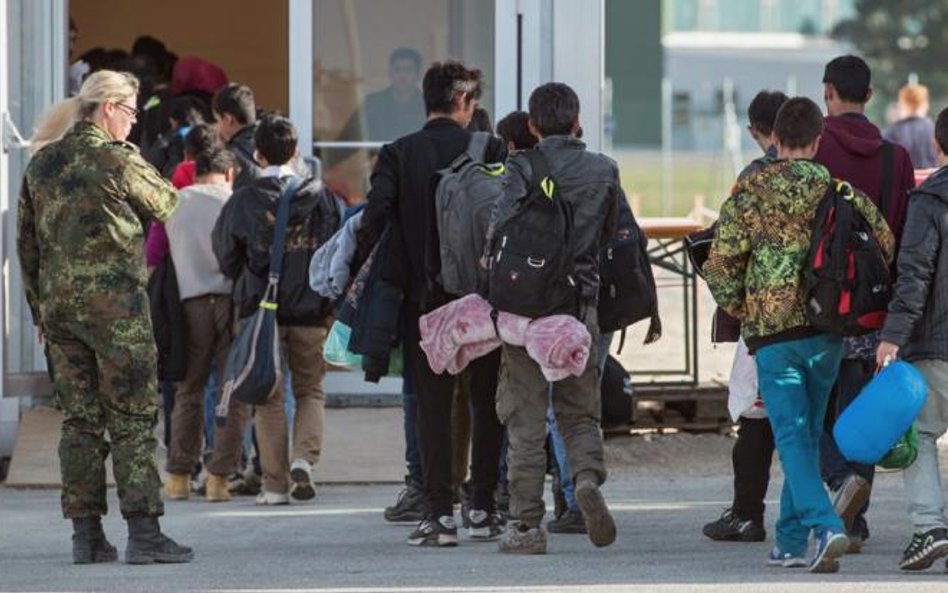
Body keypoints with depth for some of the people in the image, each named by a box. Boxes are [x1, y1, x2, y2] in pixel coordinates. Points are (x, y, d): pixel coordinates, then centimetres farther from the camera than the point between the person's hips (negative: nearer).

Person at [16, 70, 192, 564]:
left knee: (79, 419, 9)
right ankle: (143, 532, -8)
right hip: (115, 301, -6)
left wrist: (39, 308, 18)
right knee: (133, 418, -3)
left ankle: (86, 533, 8)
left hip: (59, 302, 6)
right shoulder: (118, 158, -10)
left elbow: (26, 242, 13)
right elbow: (166, 205, 5)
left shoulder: (42, 163, 9)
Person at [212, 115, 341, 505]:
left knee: (269, 398, 6)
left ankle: (275, 484, 5)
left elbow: (226, 253, 2)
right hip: (311, 311, 1)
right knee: (310, 390, 15)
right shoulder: (320, 195, -4)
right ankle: (304, 457, -8)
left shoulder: (244, 200, -8)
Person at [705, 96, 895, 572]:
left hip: (773, 332, -3)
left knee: (792, 435, -4)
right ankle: (791, 541, 19)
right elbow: (885, 245, 4)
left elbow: (720, 264, -7)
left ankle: (825, 527, -23)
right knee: (808, 432, 15)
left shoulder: (751, 191, -4)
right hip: (828, 332, 3)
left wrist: (740, 310, 9)